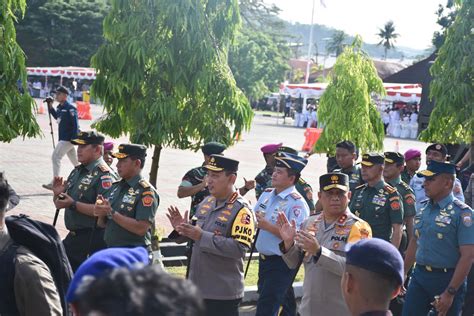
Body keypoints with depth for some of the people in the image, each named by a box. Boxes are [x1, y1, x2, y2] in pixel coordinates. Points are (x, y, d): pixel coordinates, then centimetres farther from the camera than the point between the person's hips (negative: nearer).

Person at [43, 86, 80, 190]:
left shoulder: (70, 108, -16)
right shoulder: (59, 107, 10)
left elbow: (75, 124, -19)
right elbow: (57, 117, 27)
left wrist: (74, 139, -23)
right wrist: (50, 107, 13)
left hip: (68, 138, -9)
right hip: (63, 138, 9)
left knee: (56, 156, -12)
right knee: (74, 159, 17)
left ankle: (54, 183, -12)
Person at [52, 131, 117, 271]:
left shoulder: (104, 175, -15)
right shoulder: (77, 171, 13)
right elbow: (60, 204, 19)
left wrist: (73, 204, -24)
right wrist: (58, 194, -3)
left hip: (93, 240, -9)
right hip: (73, 237, 9)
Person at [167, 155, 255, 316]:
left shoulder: (241, 210, -15)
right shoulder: (206, 202, 8)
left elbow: (240, 248, -25)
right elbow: (195, 234, 17)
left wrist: (203, 237, -26)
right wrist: (182, 228, -6)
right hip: (197, 287, 7)